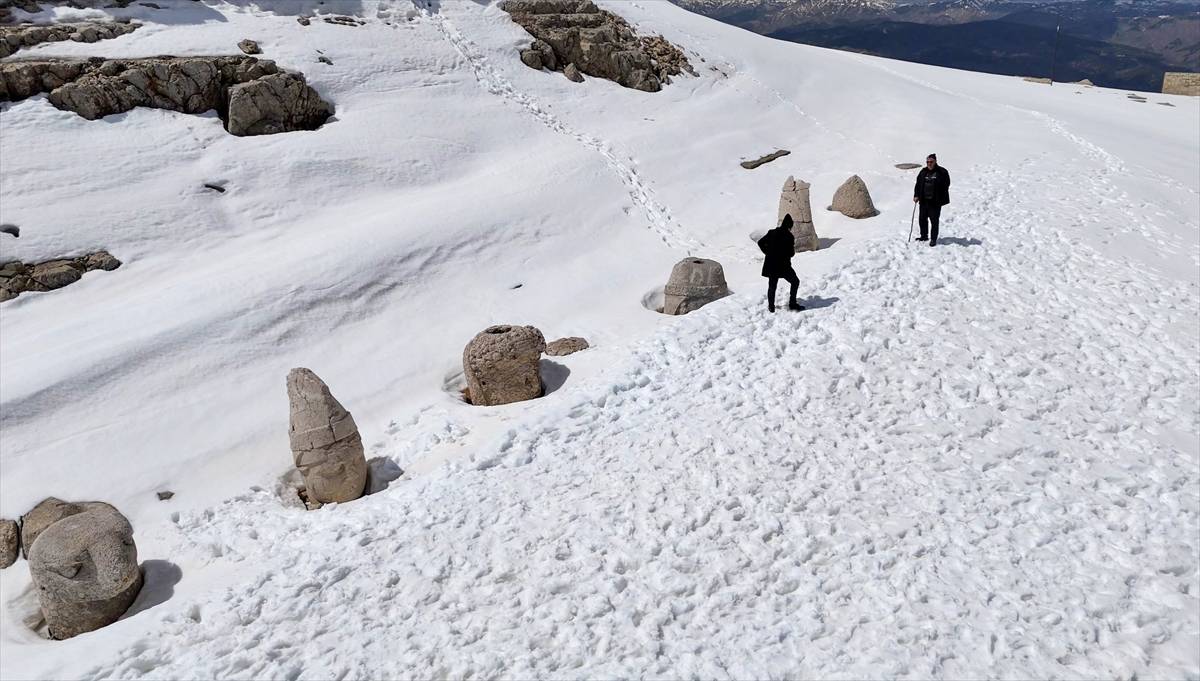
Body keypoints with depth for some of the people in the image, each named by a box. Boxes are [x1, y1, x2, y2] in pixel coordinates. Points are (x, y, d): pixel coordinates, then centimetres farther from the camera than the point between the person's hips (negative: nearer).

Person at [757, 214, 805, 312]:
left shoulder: (772, 233, 2)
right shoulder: (789, 236, -12)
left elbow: (760, 243, 8)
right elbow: (791, 253, -10)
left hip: (771, 265, 4)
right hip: (783, 266, -4)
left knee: (772, 286, 15)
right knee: (795, 282, 13)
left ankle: (771, 307, 15)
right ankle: (792, 304, 9)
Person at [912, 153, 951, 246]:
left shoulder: (942, 172, -4)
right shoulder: (923, 172, 10)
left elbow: (946, 186, -4)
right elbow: (918, 184, 13)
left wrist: (942, 199, -10)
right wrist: (916, 195, 2)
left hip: (935, 202, -5)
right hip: (923, 200, 5)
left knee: (934, 221, -1)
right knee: (922, 219, 12)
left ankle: (933, 239, 7)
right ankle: (924, 236, 29)